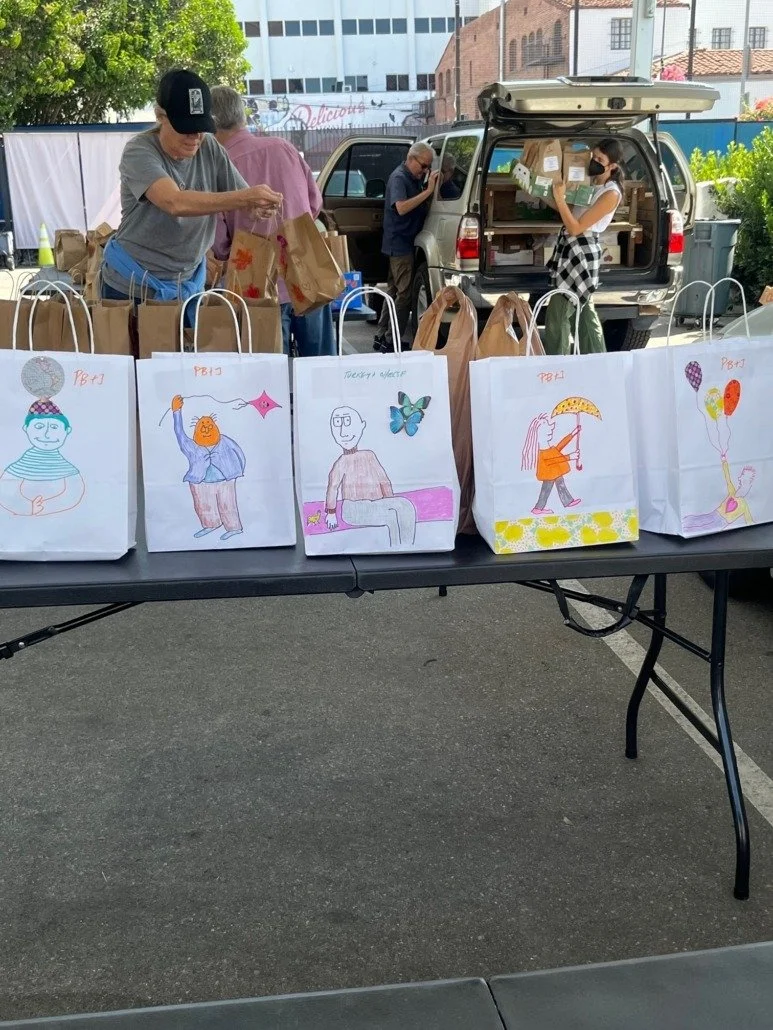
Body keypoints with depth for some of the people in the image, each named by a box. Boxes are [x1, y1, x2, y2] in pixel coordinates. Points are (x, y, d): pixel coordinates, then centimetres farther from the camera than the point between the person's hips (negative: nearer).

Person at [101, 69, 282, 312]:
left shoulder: (209, 149, -3)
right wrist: (245, 198, -44)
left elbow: (246, 199, -5)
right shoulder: (139, 152, -18)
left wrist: (261, 206, -30)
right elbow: (176, 202, -35)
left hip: (189, 287, 4)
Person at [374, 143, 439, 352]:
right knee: (405, 293, -9)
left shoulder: (414, 179, 14)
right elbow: (401, 207, -28)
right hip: (399, 243, -10)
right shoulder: (399, 178, -14)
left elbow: (420, 206, 20)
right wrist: (428, 191, -29)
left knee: (394, 291, 12)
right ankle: (390, 341, -5)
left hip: (404, 243, 10)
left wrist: (430, 189, 4)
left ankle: (382, 337, 18)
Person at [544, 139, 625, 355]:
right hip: (571, 249, 9)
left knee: (558, 315, -8)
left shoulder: (611, 194, -15)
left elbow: (576, 227, -19)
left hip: (582, 252, -9)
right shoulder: (589, 182, 10)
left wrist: (559, 199, -25)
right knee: (585, 310, 17)